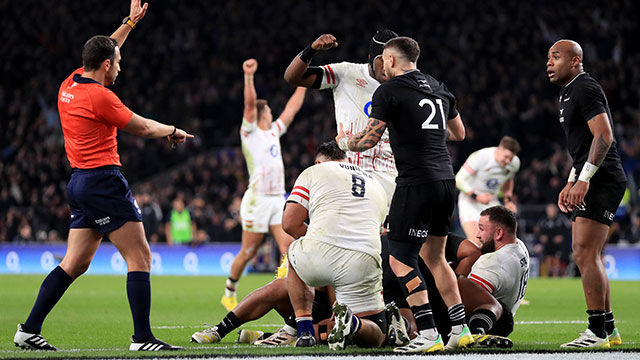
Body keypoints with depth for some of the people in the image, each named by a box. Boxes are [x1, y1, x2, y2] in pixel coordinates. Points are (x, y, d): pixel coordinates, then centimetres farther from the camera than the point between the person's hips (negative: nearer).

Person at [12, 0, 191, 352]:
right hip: (103, 181, -9)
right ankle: (142, 337, -10)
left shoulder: (69, 85, 10)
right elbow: (142, 127, -4)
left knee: (75, 263, 11)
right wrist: (173, 131, 14)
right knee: (140, 257, -6)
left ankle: (29, 330, 8)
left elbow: (102, 51, 29)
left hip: (80, 183, 9)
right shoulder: (99, 96, -15)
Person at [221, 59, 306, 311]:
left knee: (288, 246, -10)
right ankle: (229, 294, 18)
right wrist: (249, 77, -29)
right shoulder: (250, 132, -2)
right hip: (257, 199, -6)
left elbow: (292, 107, 25)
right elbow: (250, 103, -17)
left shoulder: (274, 131, 18)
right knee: (248, 252, 1)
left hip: (278, 200, 6)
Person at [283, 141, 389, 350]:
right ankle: (352, 324, -19)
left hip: (318, 254, -2)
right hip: (364, 262, 2)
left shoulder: (314, 172, 18)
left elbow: (290, 223, 10)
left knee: (294, 256, 37)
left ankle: (304, 330, 22)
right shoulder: (377, 186, 32)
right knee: (376, 338, 17)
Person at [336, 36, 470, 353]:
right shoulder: (438, 88, 16)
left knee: (400, 260, -3)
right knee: (434, 257, 18)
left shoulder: (389, 91, -5)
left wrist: (344, 142, 14)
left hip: (416, 183, -7)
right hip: (446, 180, 8)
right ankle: (460, 329, 14)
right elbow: (459, 133, 27)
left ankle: (428, 335, -11)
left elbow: (369, 139, -6)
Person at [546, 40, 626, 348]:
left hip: (602, 181, -11)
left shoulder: (585, 89, -12)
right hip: (591, 183, 11)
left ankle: (597, 332, -13)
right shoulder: (568, 94, 21)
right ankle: (608, 329, 18)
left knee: (585, 255, -14)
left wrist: (584, 179, -26)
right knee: (586, 256, 13)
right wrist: (571, 183, 24)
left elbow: (604, 135, -22)